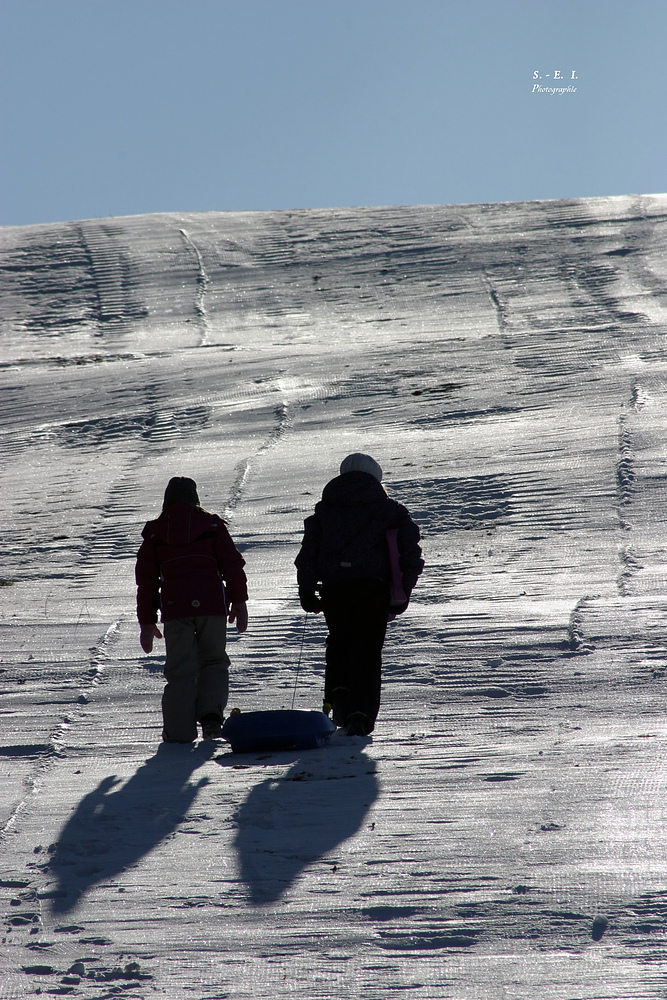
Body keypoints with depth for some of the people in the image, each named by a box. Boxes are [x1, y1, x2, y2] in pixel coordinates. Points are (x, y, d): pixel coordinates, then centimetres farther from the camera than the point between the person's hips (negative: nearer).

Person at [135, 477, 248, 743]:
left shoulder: (155, 532, 10)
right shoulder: (211, 525, 6)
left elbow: (146, 579, 10)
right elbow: (232, 564, 2)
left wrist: (146, 622, 14)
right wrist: (239, 601, 8)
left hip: (174, 609, 1)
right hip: (212, 605, -1)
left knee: (180, 670, 6)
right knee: (213, 662, 14)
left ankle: (179, 730, 1)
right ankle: (210, 714, -6)